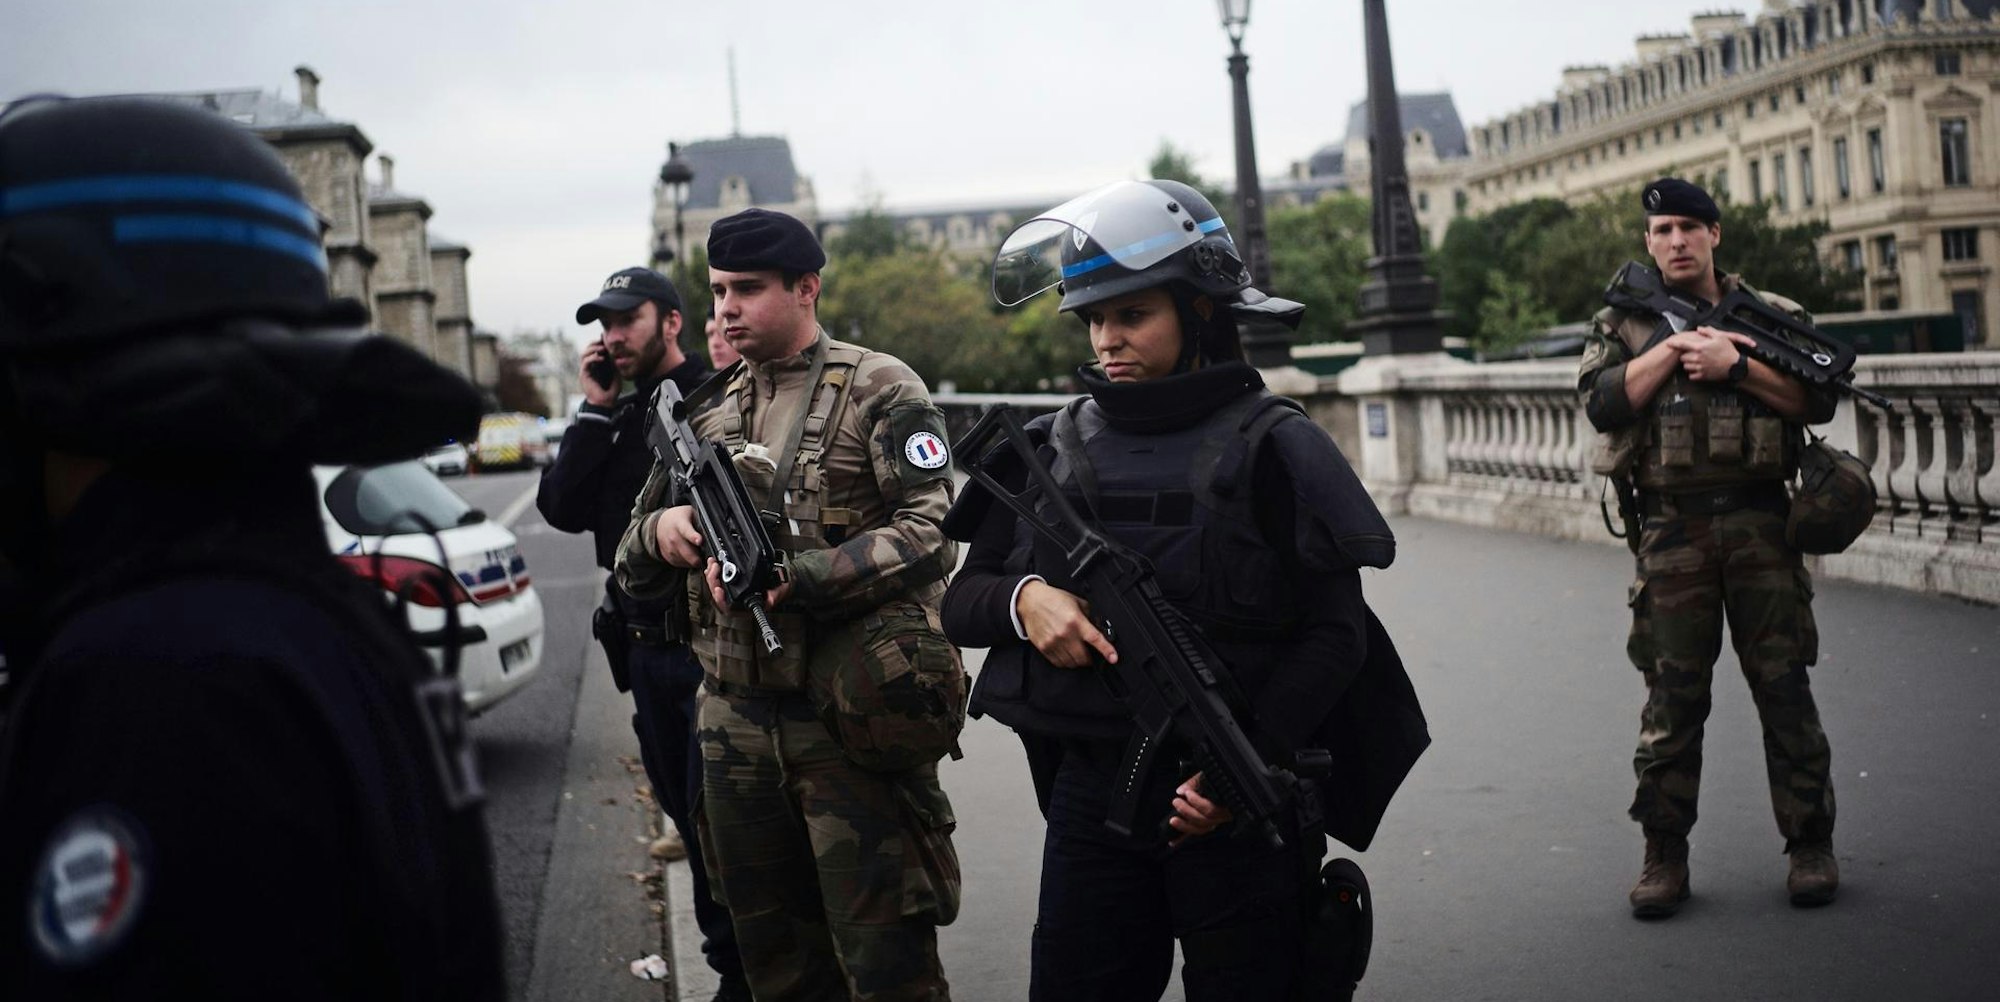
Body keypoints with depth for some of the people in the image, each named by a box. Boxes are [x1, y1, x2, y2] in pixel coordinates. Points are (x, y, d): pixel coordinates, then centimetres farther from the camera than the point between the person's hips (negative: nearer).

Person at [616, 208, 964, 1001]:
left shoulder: (879, 391, -3)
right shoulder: (709, 413, 14)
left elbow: (931, 531, -15)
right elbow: (633, 568, 18)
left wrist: (796, 577, -25)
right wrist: (660, 531, -6)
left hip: (854, 720, -6)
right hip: (737, 722, 6)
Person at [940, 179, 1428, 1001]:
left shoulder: (1269, 448, -5)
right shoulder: (1057, 449, 7)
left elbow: (1335, 633, -7)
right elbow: (960, 604, 11)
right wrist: (1022, 600, -12)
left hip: (1237, 807, -3)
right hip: (1090, 797, 4)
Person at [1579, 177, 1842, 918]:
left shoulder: (1774, 316, 10)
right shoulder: (1621, 324, 11)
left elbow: (1819, 399, -1)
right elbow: (1603, 404, -6)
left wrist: (1735, 364, -11)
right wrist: (1679, 344, -10)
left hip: (1761, 523, 0)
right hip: (1671, 532, 0)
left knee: (1784, 688, 2)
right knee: (1672, 697, 2)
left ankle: (1810, 845, 12)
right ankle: (1664, 857, 10)